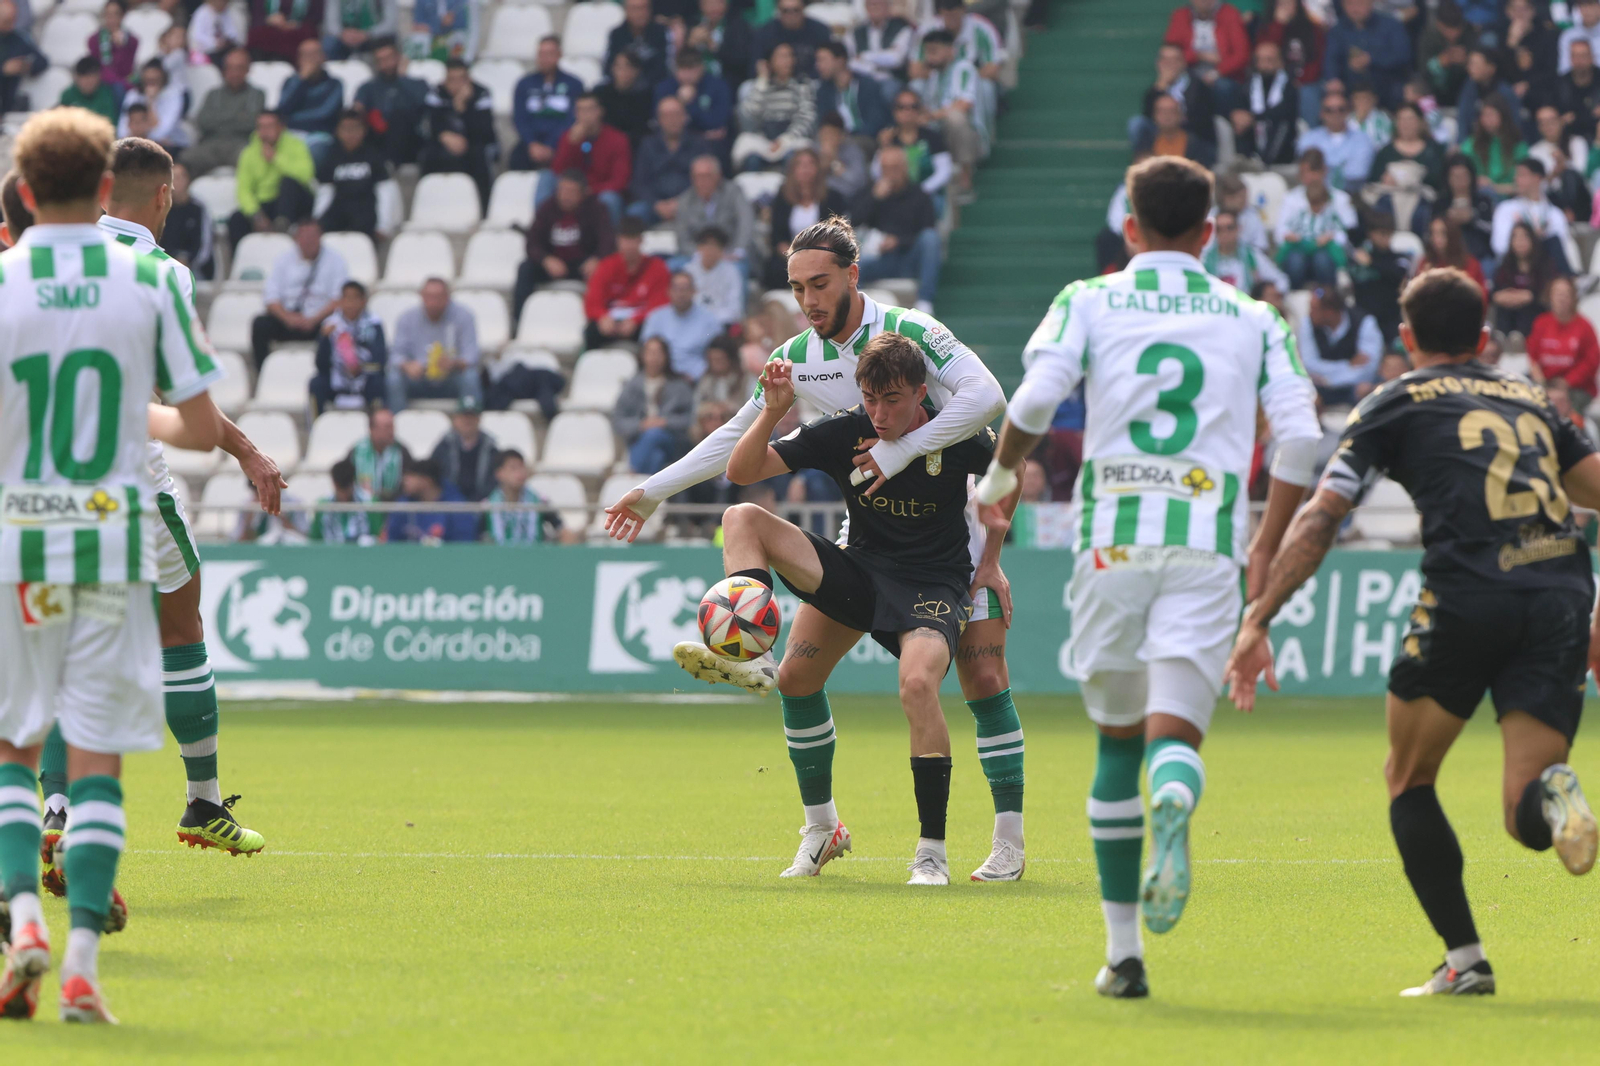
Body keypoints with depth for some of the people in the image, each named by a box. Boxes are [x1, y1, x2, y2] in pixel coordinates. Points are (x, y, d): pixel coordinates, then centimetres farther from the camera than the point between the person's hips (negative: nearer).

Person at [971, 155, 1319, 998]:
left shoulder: (1089, 302, 8)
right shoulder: (1253, 319, 13)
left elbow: (1035, 399, -8)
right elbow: (1300, 437, 3)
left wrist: (997, 481, 10)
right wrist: (1265, 551, 12)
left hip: (1112, 541, 0)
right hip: (1207, 549, 0)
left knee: (1118, 741, 14)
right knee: (1174, 733, -5)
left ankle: (1123, 951, 15)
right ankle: (1173, 808, -45)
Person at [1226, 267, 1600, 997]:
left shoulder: (1397, 403, 15)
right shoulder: (1530, 399, 27)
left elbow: (1319, 519, 7)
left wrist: (1257, 621, 6)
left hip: (1467, 594, -3)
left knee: (1409, 780, 18)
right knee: (1527, 818, 5)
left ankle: (1464, 959, 8)